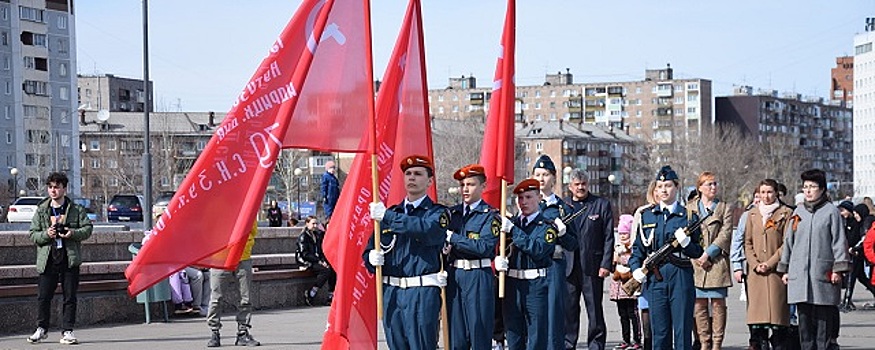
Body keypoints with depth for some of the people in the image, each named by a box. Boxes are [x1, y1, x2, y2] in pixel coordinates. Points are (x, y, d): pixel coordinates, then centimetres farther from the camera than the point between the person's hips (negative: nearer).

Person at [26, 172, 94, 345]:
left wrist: (73, 233, -16)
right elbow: (33, 234, 7)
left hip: (70, 259, -1)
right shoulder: (41, 210, 7)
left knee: (70, 297, 2)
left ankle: (67, 331, 9)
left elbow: (88, 228, 2)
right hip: (48, 260, 1)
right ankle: (41, 329, 16)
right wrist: (46, 234, -13)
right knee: (43, 296, 1)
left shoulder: (76, 209, 4)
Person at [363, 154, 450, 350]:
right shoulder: (391, 213, 17)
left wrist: (386, 217, -22)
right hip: (391, 293, 5)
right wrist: (372, 258, -7)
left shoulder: (438, 213, 1)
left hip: (422, 293, -5)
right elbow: (369, 251, 18)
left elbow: (426, 228, -23)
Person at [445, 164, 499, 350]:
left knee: (479, 330, -1)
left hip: (478, 278, -5)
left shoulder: (490, 216, -4)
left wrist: (453, 238, -13)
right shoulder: (451, 213, 13)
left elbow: (485, 247, -17)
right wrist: (444, 245, -9)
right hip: (453, 276, 5)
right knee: (455, 334, 7)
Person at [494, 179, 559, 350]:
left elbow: (538, 249, -17)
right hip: (512, 284, 5)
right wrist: (498, 258, -10)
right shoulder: (510, 223, 13)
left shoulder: (547, 226, -1)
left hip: (536, 286, -5)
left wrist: (513, 230, -18)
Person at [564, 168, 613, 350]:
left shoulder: (602, 205, 6)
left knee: (595, 311, 2)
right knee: (568, 310, 4)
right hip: (568, 268, 2)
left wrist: (606, 265, -7)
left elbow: (608, 237, 2)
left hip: (592, 267, -2)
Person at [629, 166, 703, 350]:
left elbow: (698, 252, 4)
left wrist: (686, 242, -16)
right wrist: (636, 268, 0)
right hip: (655, 279, 2)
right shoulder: (647, 216, 12)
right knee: (659, 332, 7)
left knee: (682, 331, -1)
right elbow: (638, 247, 16)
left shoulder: (688, 216, 5)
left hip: (681, 278, -2)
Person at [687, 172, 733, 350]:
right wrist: (696, 256, -6)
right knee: (699, 304, 2)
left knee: (718, 303, -3)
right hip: (696, 262, 2)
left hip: (717, 262, -2)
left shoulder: (725, 208, 8)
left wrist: (708, 254, -11)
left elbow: (725, 234, -2)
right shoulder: (689, 209, 13)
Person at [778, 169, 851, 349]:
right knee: (804, 318, 5)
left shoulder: (831, 211, 1)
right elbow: (788, 241, 18)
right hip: (799, 273, 4)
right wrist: (785, 269, 16)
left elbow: (839, 241, -2)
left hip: (823, 273, -4)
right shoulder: (798, 211, 14)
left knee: (824, 318, -5)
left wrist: (838, 269, -8)